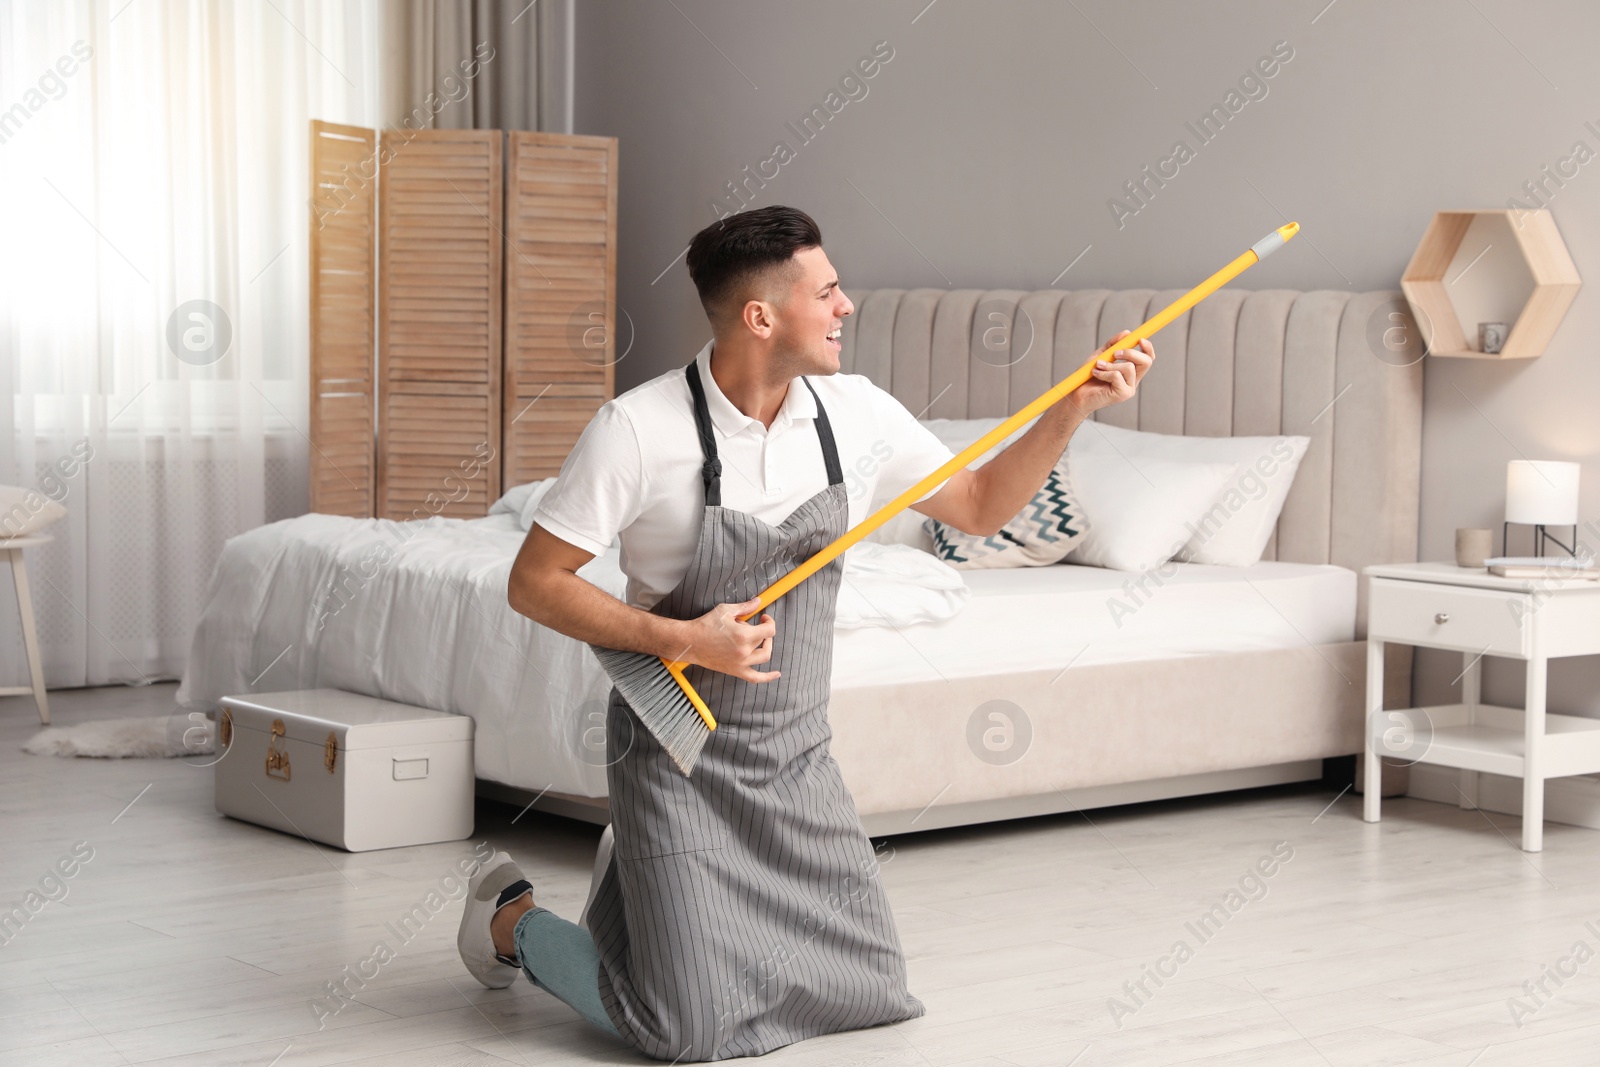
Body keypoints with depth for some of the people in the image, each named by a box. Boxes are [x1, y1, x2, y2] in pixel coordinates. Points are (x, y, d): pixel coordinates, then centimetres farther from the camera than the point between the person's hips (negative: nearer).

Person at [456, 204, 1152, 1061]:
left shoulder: (854, 414, -2)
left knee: (868, 990, 9)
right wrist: (678, 639, -23)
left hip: (797, 755, 6)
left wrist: (1075, 406, -3)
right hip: (680, 755, -6)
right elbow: (533, 582, -14)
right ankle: (512, 917, 17)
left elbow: (981, 505, 10)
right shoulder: (638, 429, -19)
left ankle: (645, 881, 29)